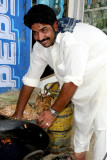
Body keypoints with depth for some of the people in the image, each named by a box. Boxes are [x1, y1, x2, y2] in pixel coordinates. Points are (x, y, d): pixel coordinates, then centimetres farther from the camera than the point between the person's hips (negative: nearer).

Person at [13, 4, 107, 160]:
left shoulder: (72, 38, -34)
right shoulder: (40, 46, -7)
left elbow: (73, 80, -34)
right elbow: (30, 79, -1)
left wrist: (54, 112, -25)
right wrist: (18, 114, 2)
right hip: (83, 85, 8)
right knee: (81, 122, 20)